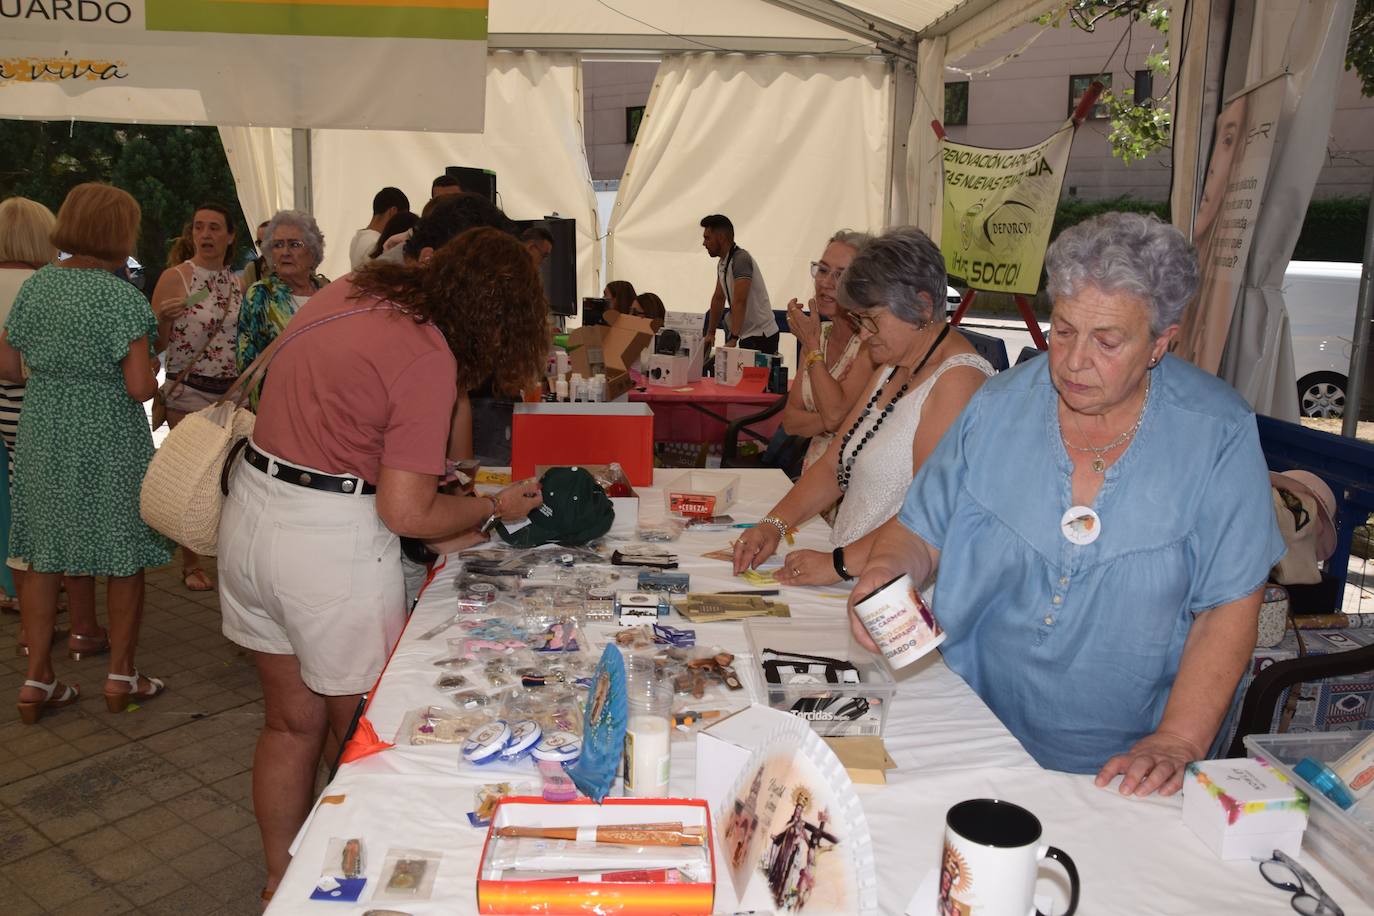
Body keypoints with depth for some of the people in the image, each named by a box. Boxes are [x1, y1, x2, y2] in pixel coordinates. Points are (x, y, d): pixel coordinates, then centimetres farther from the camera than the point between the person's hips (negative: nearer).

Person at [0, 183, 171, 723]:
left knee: (43, 556, 14)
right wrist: (152, 372, 2)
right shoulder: (123, 299, -15)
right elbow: (139, 387, -19)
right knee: (125, 556, 9)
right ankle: (121, 676, 19)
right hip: (109, 443, -5)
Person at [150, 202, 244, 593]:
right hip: (188, 392, -4)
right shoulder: (174, 278, -6)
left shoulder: (236, 283, 9)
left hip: (232, 391, 4)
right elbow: (155, 343, -7)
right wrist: (164, 316, -24)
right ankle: (191, 564, 15)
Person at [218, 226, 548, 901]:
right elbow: (406, 514, -19)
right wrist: (495, 507, -3)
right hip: (329, 542, -8)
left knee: (291, 722, 22)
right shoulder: (430, 360, -18)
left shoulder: (348, 291, 6)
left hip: (249, 509, 9)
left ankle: (280, 882, 38)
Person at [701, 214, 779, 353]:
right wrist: (710, 334, 19)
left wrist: (733, 339, -32)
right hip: (746, 335, 8)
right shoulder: (722, 263, 10)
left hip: (760, 337, -8)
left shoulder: (741, 259, -18)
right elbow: (718, 299, 20)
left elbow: (739, 302, -27)